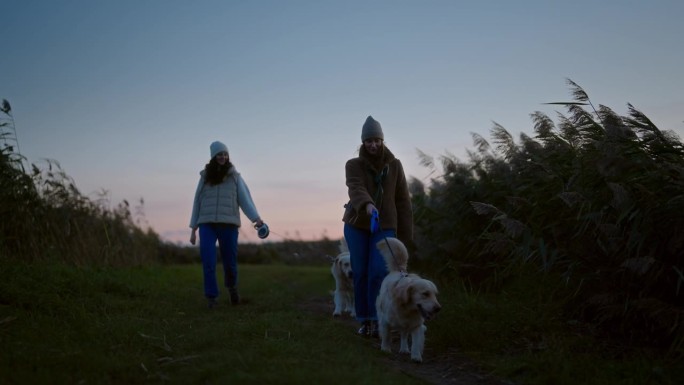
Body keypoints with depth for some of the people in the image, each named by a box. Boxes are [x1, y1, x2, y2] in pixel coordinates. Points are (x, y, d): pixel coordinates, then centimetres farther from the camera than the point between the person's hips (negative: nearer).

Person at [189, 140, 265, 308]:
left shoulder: (234, 177, 6)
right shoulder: (205, 177, 9)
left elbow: (245, 198, -2)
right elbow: (197, 203, 13)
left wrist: (256, 218, -18)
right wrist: (193, 229, 10)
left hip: (228, 224, -1)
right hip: (207, 224, 1)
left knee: (229, 261, 3)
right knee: (208, 260, -14)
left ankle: (232, 286, 35)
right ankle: (211, 297, -4)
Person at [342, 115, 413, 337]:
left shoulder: (394, 165, 3)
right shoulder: (353, 165, -3)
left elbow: (403, 201, 5)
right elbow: (356, 189, -23)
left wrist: (405, 234, 1)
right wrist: (367, 205, -45)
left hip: (385, 226, 0)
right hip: (357, 226, 0)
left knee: (379, 272, -13)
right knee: (360, 273, 2)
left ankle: (377, 319, -5)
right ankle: (364, 320, 14)